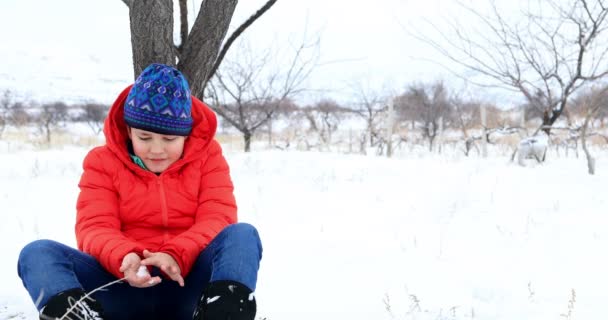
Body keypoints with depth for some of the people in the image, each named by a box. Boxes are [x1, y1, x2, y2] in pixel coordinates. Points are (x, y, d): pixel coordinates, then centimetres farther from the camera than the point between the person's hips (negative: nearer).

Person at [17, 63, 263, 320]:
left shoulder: (207, 155, 9)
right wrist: (123, 258, -27)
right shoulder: (103, 161, 9)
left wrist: (178, 256, -25)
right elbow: (94, 228, -3)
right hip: (125, 288, 1)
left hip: (188, 285, 0)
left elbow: (218, 218, -4)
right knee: (38, 253, -21)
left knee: (242, 235, -27)